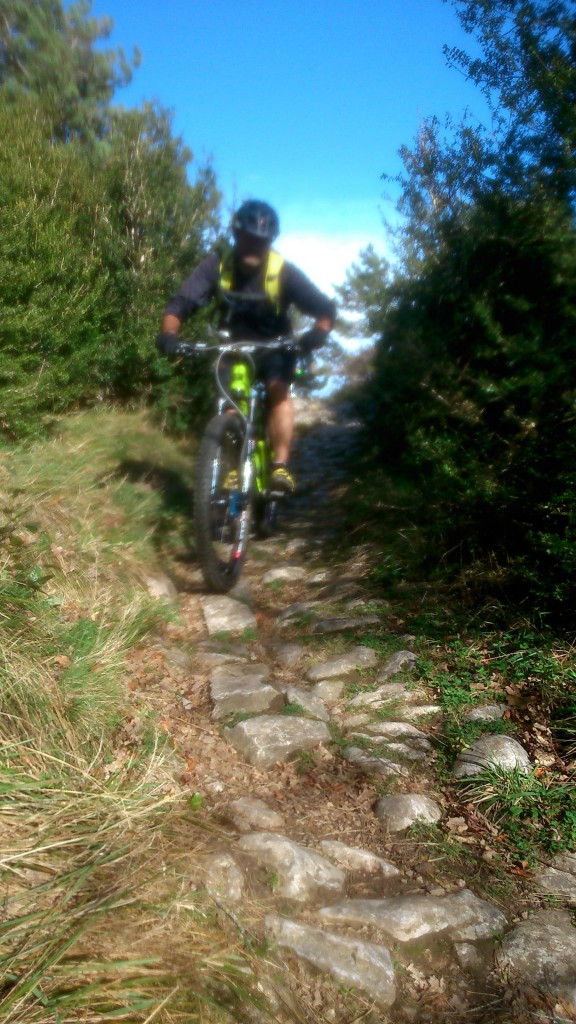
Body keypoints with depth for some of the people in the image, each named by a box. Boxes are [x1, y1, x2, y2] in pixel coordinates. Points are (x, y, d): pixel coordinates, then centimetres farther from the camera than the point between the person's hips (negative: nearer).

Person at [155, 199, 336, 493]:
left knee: (279, 389, -27)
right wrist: (168, 332, -39)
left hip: (274, 347, -2)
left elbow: (325, 308, -22)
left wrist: (318, 332, -44)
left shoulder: (283, 271, -19)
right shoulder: (218, 264, -16)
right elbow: (181, 303, -19)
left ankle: (280, 466, -29)